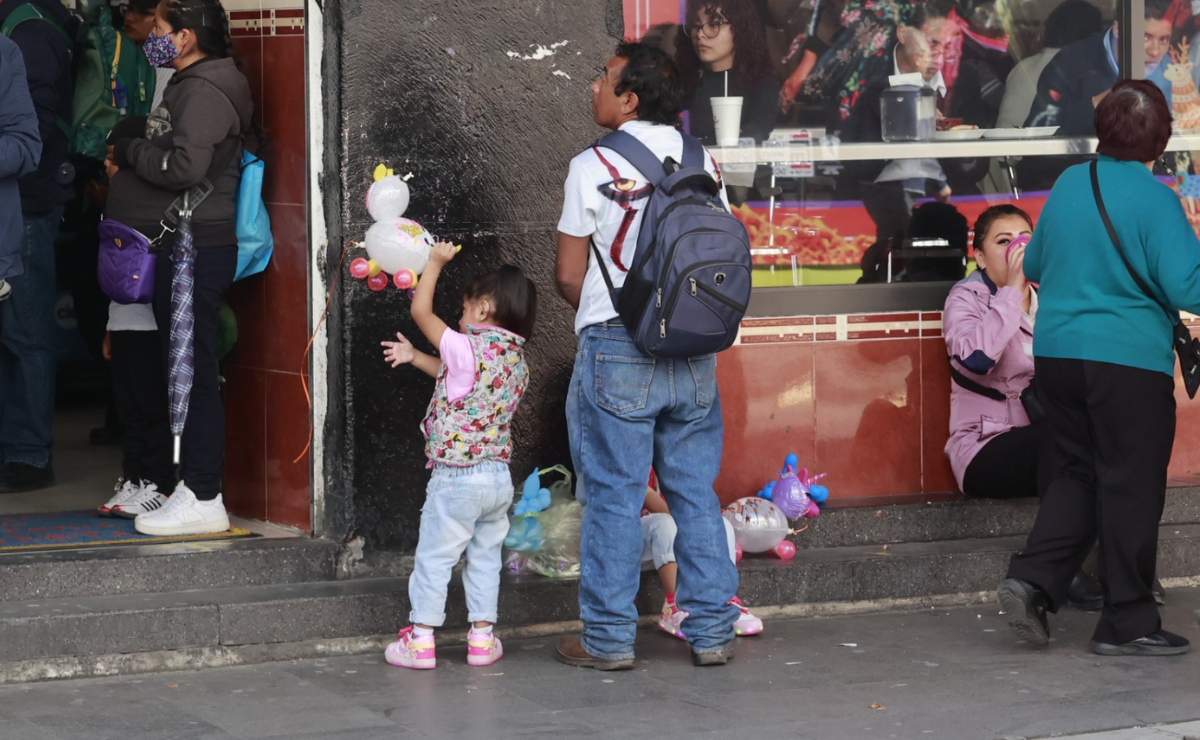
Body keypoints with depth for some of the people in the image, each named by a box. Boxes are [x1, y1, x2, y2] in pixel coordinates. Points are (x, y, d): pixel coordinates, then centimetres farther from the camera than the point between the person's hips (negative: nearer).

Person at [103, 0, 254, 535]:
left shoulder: (203, 91, -12)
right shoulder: (189, 87, 20)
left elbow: (184, 165, -24)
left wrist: (129, 153, -9)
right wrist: (129, 163, 6)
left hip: (195, 247, -11)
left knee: (193, 371, -9)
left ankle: (203, 499, -8)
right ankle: (190, 484, 21)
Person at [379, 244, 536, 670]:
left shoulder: (467, 349, -15)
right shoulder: (517, 359, 8)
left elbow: (421, 310, -8)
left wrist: (436, 262, 2)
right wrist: (414, 358, 23)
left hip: (456, 478, -7)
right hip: (499, 477, 7)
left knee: (434, 558, 2)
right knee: (485, 558, 15)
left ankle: (421, 641, 4)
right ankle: (482, 638, 16)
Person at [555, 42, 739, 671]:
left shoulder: (593, 166, -8)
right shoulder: (703, 164, 6)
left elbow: (568, 274, -4)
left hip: (618, 354, -4)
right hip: (693, 352, 4)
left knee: (614, 496, 1)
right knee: (696, 493, 10)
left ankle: (609, 638, 5)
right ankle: (711, 632, 12)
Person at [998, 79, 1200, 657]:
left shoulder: (1068, 185, 5)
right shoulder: (1154, 199, -14)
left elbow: (1033, 267, 17)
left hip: (1056, 351, 6)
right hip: (1128, 360, -6)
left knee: (1076, 474, 17)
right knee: (1131, 486, 3)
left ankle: (1032, 579, 0)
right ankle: (1127, 623, 8)